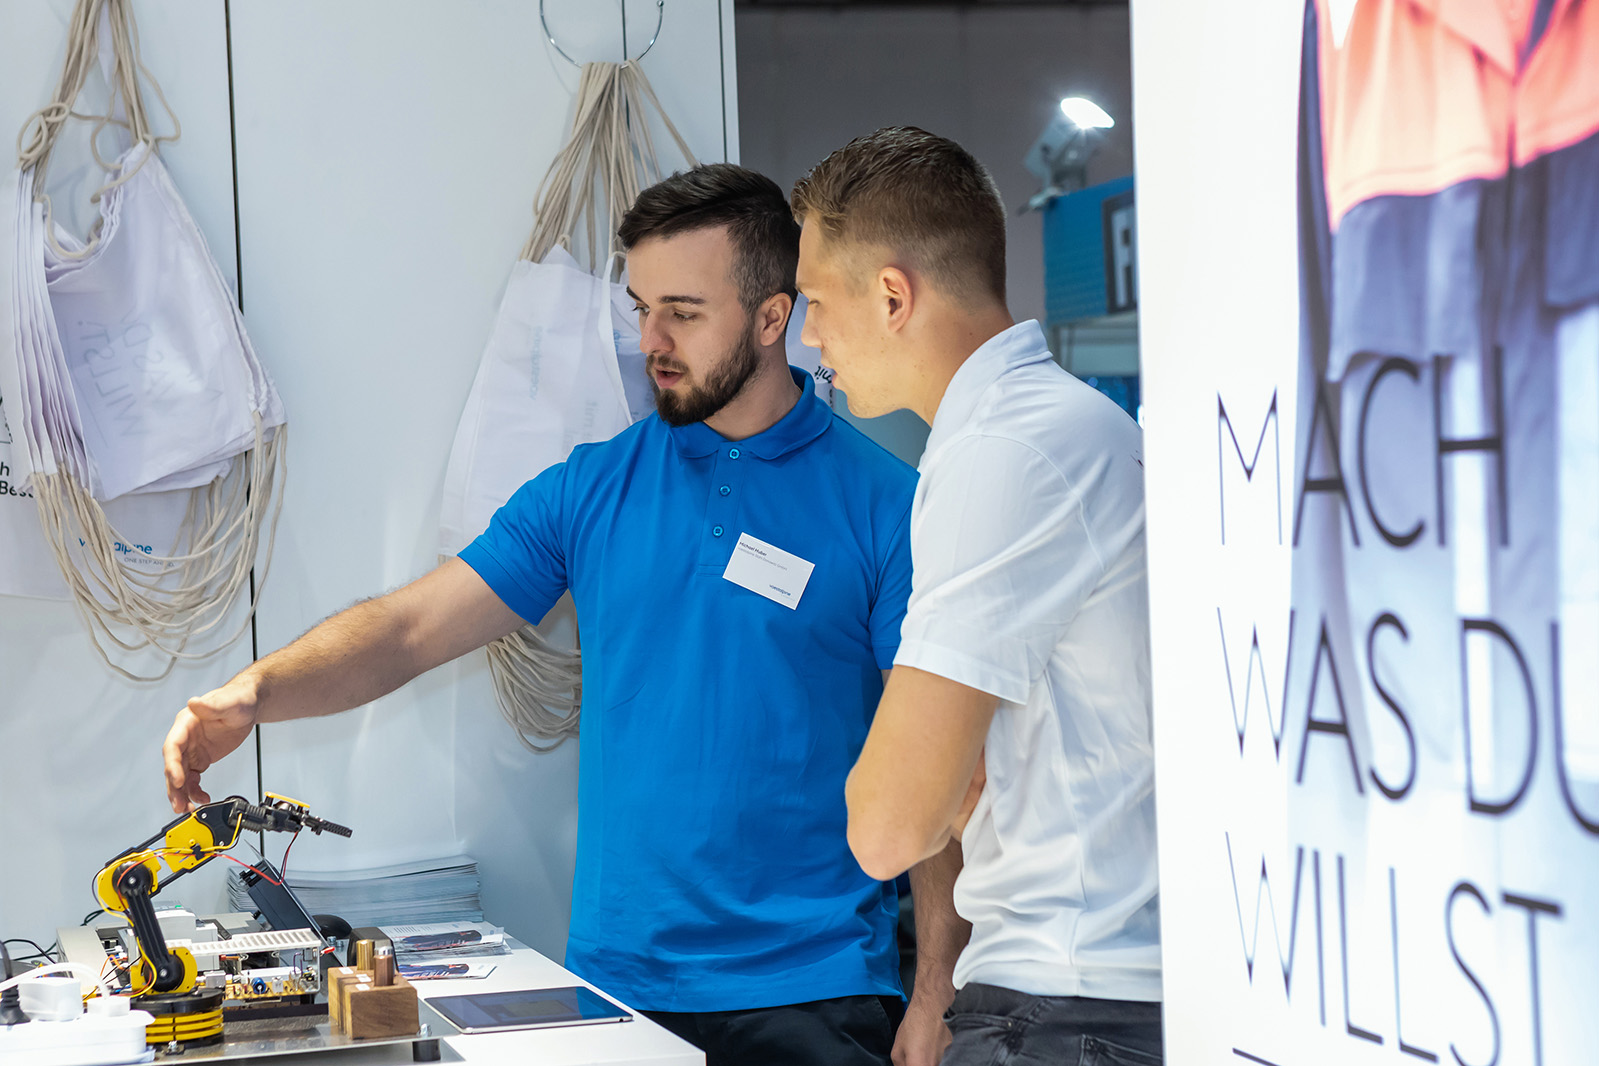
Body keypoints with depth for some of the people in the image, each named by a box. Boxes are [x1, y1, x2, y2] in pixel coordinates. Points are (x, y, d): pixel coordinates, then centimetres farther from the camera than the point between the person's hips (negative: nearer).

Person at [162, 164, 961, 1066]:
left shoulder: (880, 502, -4)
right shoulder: (597, 486, 7)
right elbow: (413, 627, 1)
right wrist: (257, 691, -17)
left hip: (810, 992, -3)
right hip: (616, 976, 3)